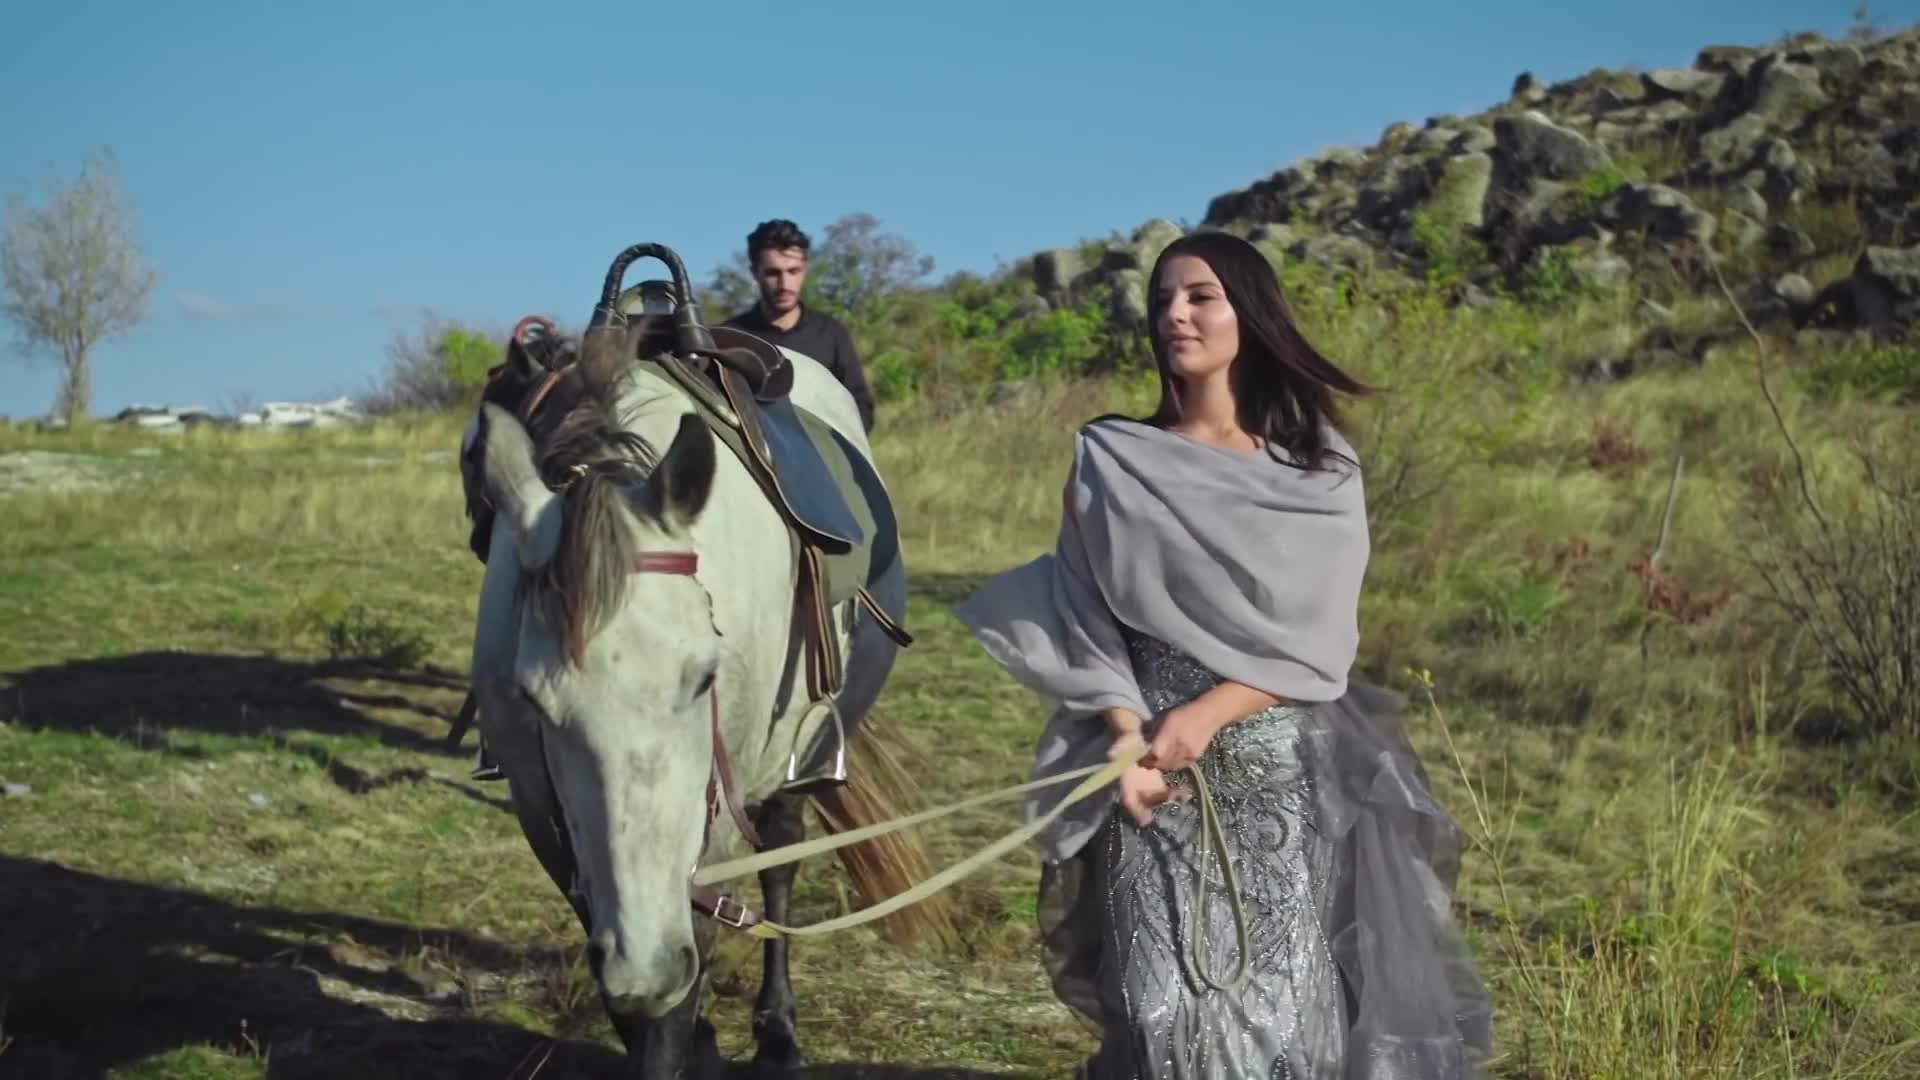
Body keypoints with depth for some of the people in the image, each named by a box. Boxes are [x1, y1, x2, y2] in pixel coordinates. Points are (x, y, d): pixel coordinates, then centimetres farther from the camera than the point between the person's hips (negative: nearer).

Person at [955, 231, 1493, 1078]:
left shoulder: (1320, 469, 4)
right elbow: (1082, 616, 1)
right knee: (1170, 1005, -7)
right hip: (1161, 771, 0)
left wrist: (1209, 712, -15)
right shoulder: (1111, 459, 3)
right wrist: (1124, 730, -15)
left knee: (1290, 997, 0)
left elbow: (1320, 638, -2)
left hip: (1289, 771, 1)